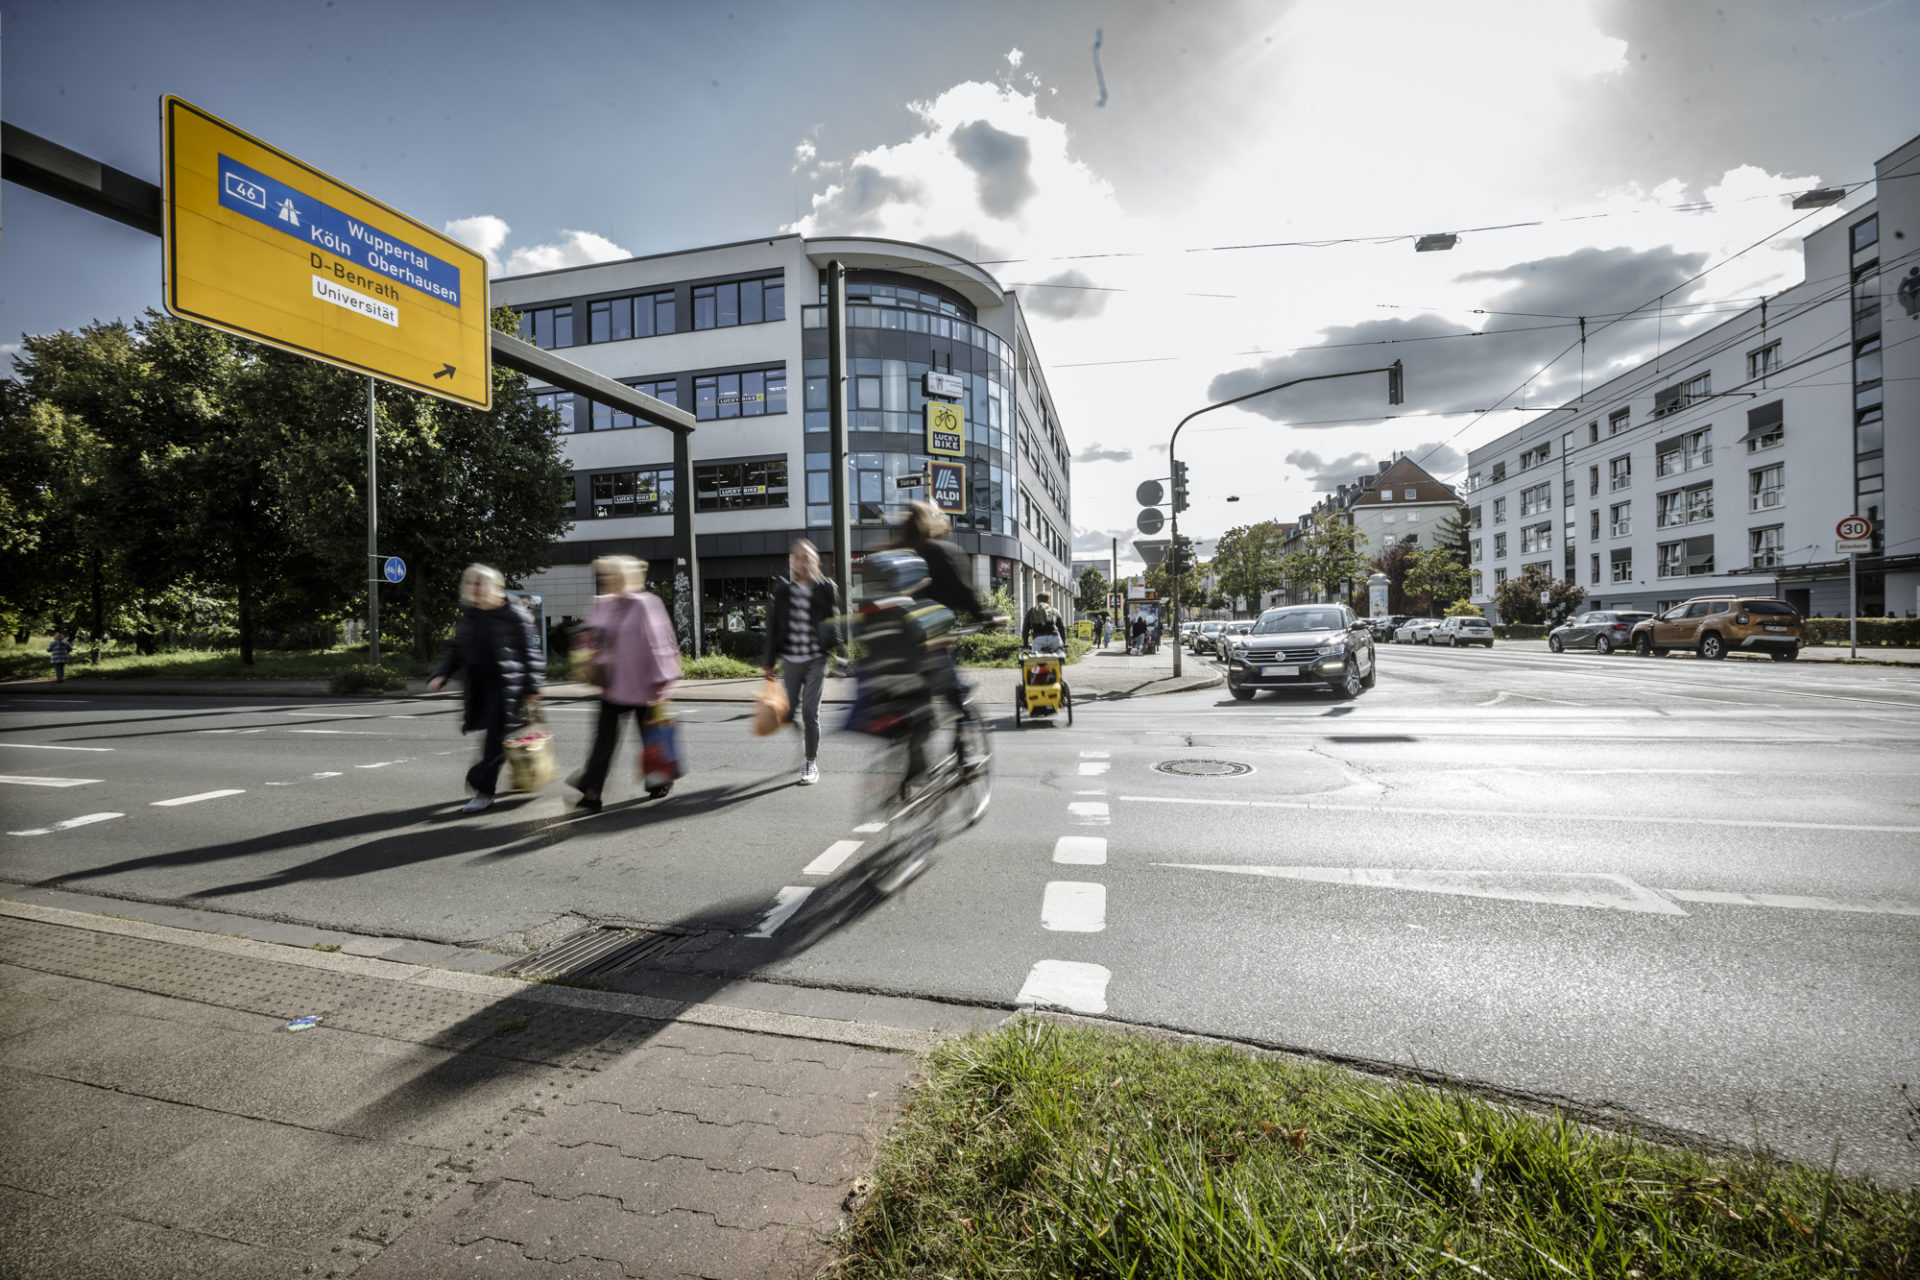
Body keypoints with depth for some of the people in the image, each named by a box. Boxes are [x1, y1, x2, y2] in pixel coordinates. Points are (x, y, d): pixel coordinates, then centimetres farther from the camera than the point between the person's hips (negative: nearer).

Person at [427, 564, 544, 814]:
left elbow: (530, 653, -7)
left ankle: (484, 791, 0)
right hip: (477, 684, 7)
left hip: (505, 684, -7)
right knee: (490, 736, 12)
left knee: (495, 736, -6)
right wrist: (440, 675, 2)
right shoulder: (468, 616, 12)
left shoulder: (513, 616, -7)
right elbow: (455, 650, 18)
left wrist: (532, 688, -9)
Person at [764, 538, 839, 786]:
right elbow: (773, 626, 6)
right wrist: (769, 661, 6)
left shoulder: (825, 589, -2)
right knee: (790, 712, 8)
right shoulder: (783, 589, 3)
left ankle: (812, 764, 9)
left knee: (810, 712, -3)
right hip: (790, 660, 3)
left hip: (816, 660, -2)